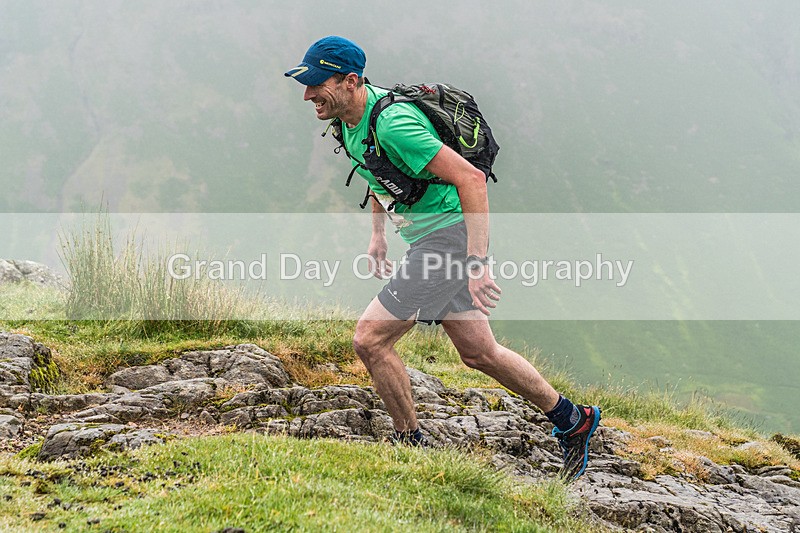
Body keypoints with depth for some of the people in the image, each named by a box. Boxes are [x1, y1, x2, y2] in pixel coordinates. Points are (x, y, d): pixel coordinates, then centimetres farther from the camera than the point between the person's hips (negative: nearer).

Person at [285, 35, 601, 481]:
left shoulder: (392, 124, -26)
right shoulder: (352, 119, 3)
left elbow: (471, 178, -29)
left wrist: (478, 263, -31)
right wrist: (378, 234, 24)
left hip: (453, 234, -10)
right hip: (427, 239, 10)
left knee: (371, 340, -11)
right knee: (478, 352, 16)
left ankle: (412, 447, 5)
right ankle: (573, 421, 30)